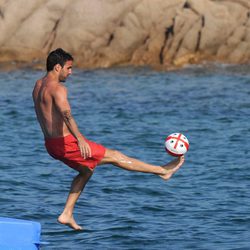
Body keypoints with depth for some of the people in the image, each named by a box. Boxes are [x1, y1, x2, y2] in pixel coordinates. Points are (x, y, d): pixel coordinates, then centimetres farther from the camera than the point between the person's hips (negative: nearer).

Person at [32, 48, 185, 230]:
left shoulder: (38, 85, 12)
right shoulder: (57, 88, -19)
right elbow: (66, 114, -36)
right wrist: (80, 139, -47)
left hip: (51, 145, 9)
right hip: (66, 142, -9)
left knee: (86, 169, 28)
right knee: (114, 156, -1)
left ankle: (67, 214, 21)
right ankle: (163, 171, 7)